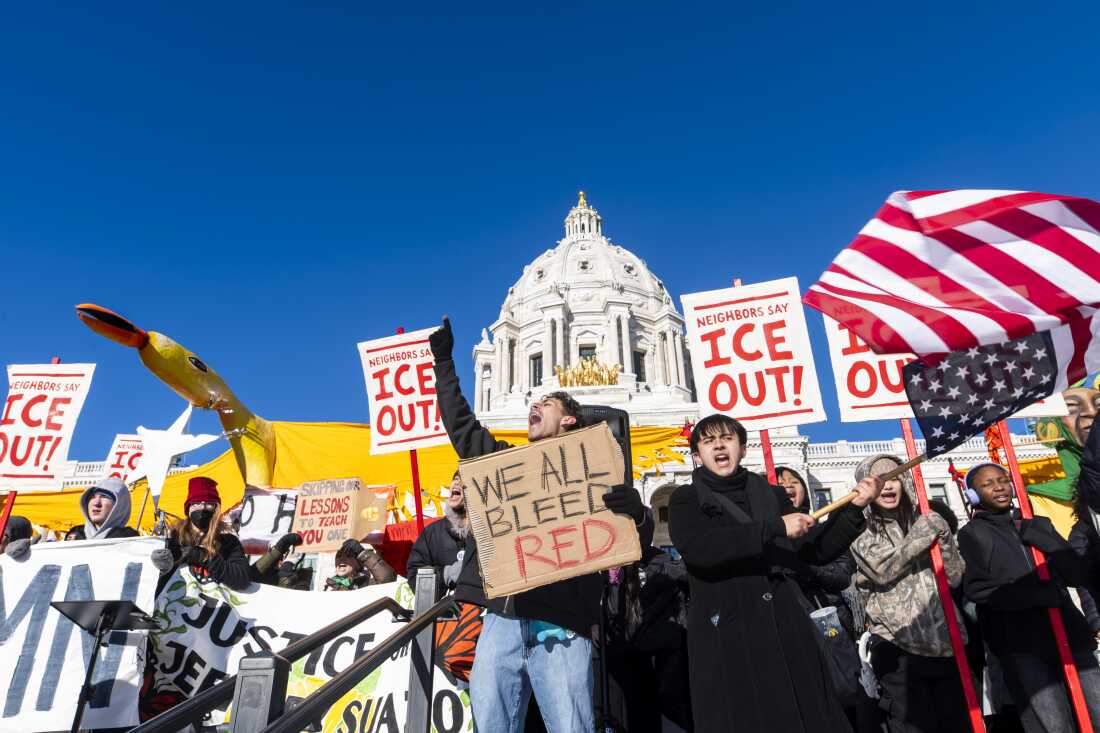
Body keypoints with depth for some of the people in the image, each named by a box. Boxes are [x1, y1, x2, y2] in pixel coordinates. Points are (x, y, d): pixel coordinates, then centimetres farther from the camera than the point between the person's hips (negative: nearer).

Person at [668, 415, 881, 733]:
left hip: (788, 630, 4)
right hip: (727, 638, -3)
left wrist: (853, 509, 1)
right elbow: (699, 548, -19)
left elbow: (816, 552, 12)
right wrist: (775, 527, -17)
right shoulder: (686, 500, 1)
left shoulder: (772, 496, 12)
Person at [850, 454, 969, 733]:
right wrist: (924, 534, -14)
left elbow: (955, 577, 7)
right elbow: (883, 570, -16)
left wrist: (944, 538, -8)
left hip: (944, 641, 4)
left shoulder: (920, 522, 12)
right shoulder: (861, 533, 0)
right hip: (898, 647, -4)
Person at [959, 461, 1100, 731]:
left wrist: (1037, 537, -4)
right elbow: (977, 589, -8)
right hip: (1021, 648, -4)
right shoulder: (972, 533, 4)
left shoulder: (1038, 525, 17)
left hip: (1068, 637, 4)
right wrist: (1042, 594, -11)